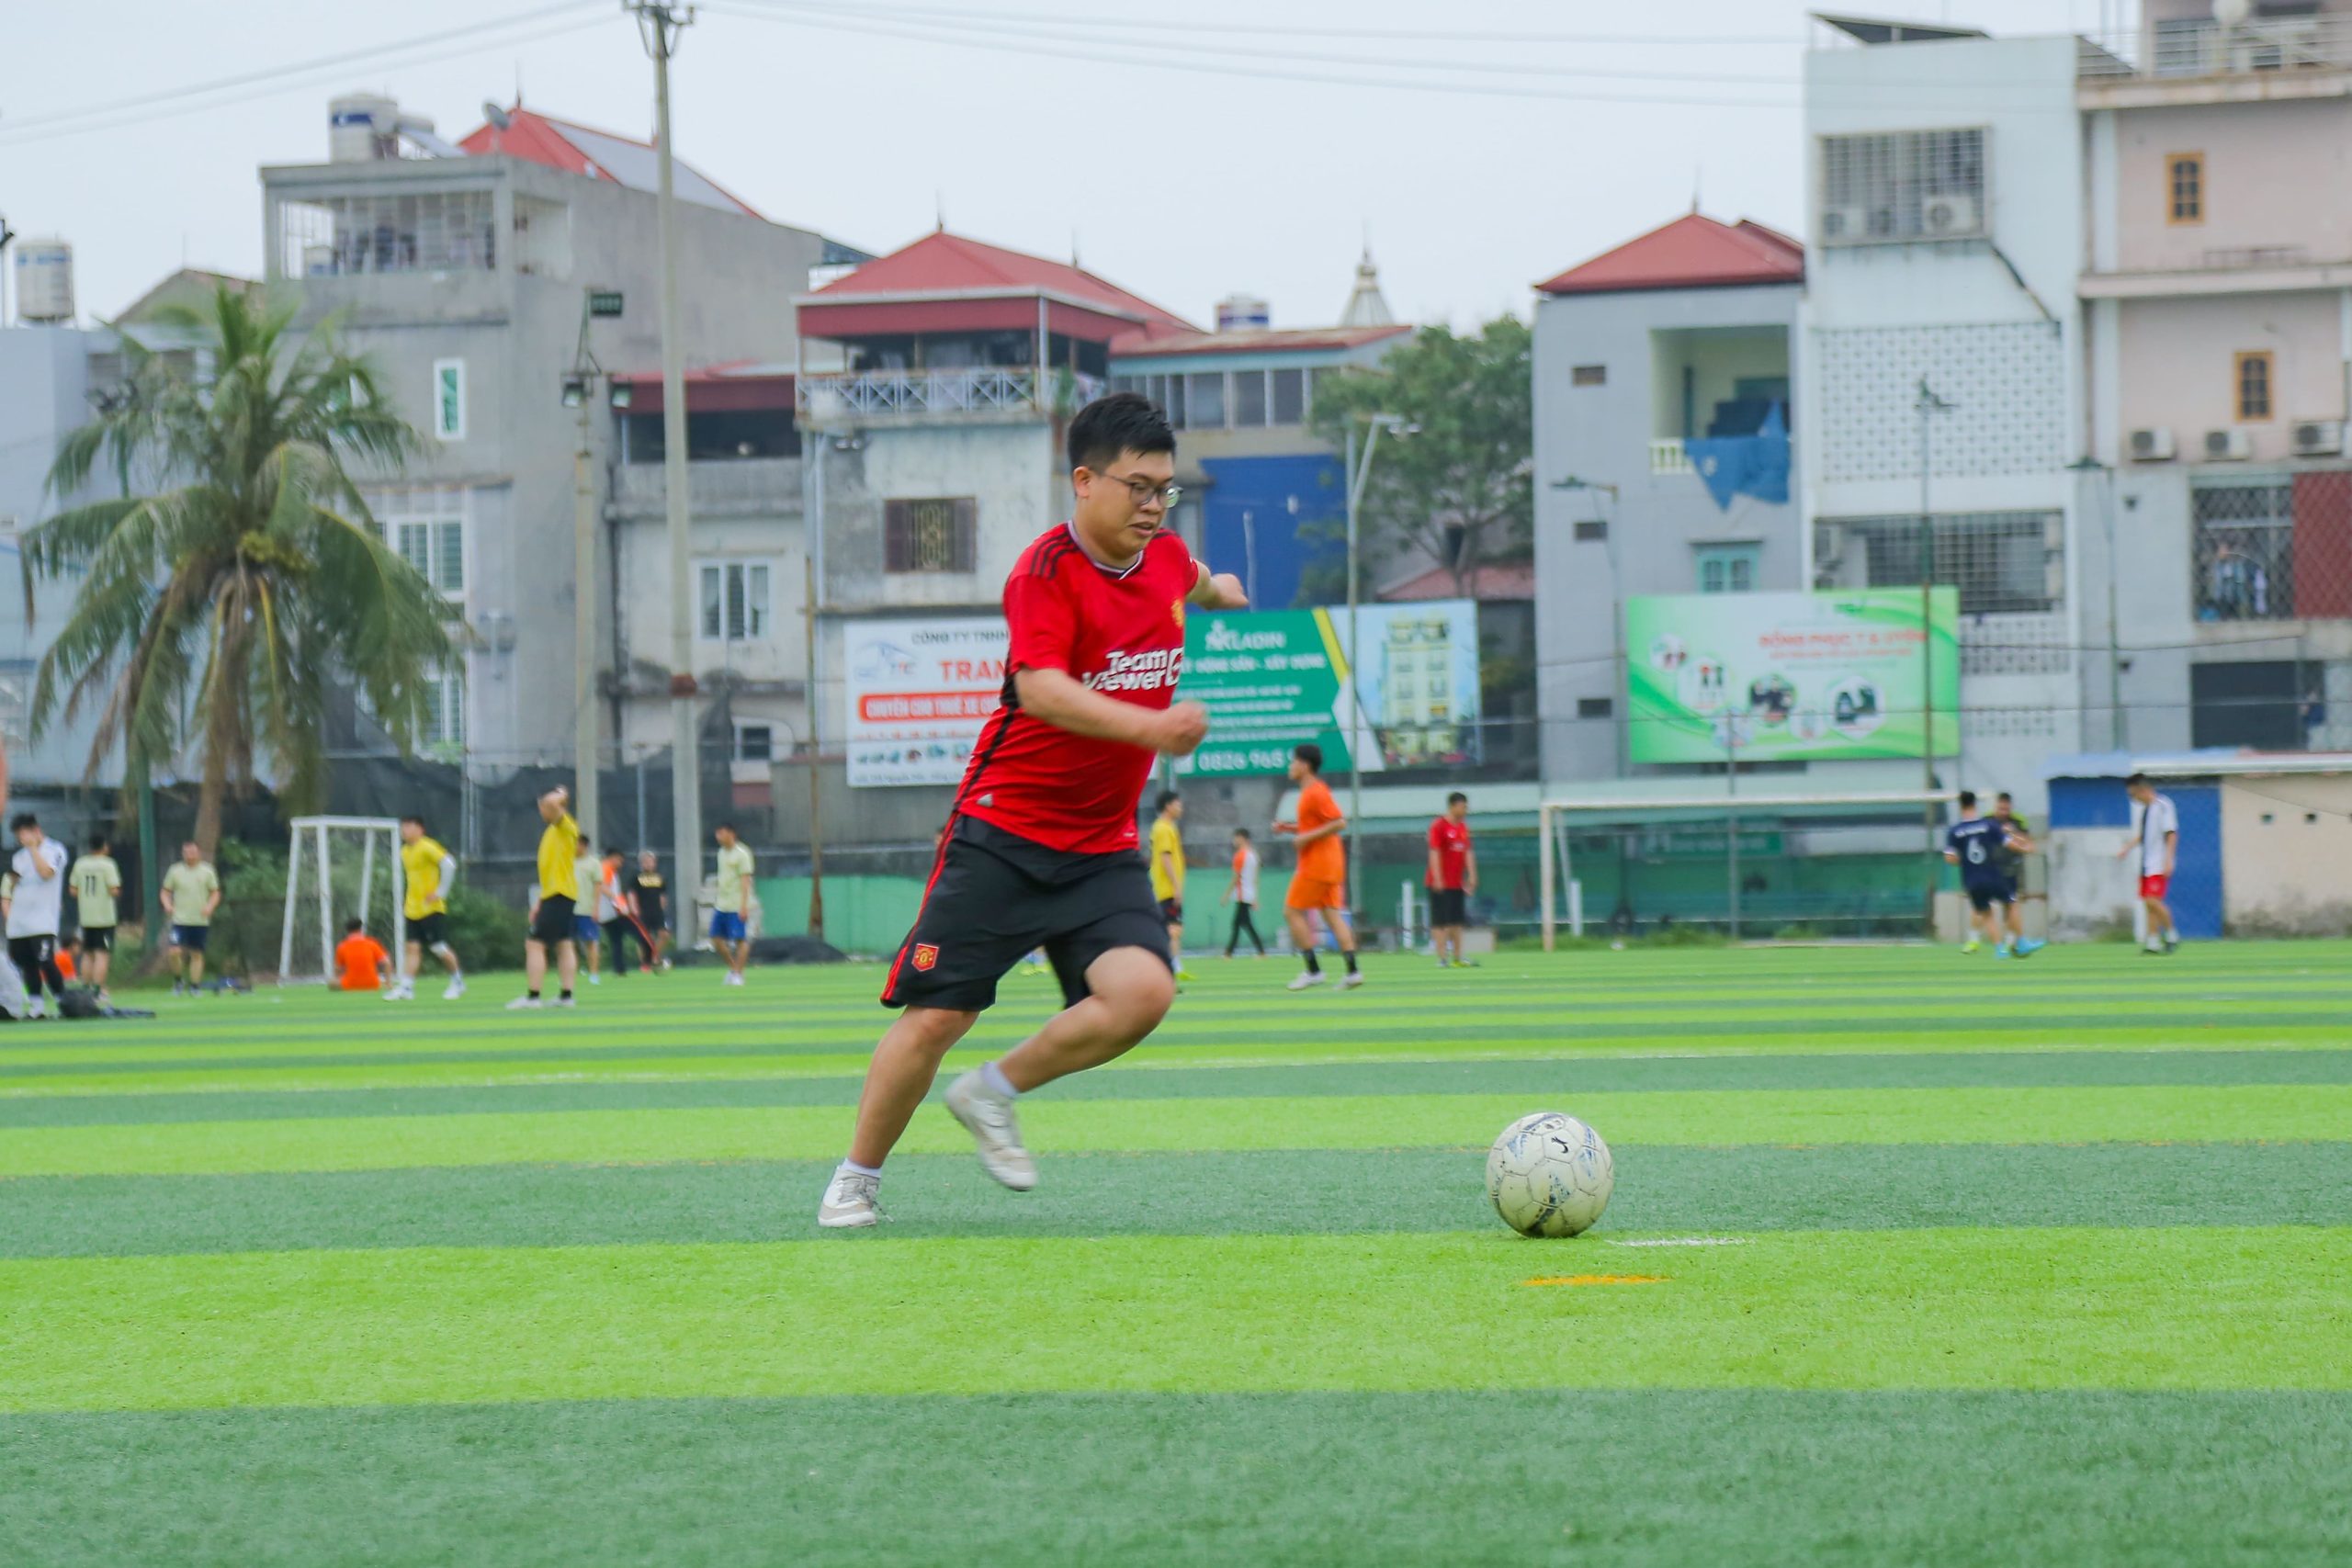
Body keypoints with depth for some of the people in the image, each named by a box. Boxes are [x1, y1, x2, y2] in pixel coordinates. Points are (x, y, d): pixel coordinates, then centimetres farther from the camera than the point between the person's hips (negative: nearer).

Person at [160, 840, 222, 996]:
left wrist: (210, 907, -11)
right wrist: (167, 905, -10)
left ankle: (195, 986, 13)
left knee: (197, 954, 4)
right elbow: (166, 892, 9)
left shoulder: (207, 872, 3)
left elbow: (215, 894, 8)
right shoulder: (175, 871, 2)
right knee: (175, 951, -15)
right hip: (180, 920, -1)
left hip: (200, 921, 1)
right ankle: (178, 980, 7)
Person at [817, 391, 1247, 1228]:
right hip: (1004, 829, -5)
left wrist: (1218, 590, 55)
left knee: (1142, 992, -20)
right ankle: (856, 1179, 15)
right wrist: (1145, 726, -45)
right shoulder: (1047, 570, -15)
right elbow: (1042, 690, -32)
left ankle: (994, 1093, 3)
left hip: (1102, 848, 5)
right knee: (934, 1017, -7)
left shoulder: (1165, 557, 6)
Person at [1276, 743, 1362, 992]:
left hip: (1316, 866, -10)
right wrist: (1288, 828, 15)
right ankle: (1352, 971, -2)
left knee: (1293, 911, -3)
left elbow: (1339, 823, -22)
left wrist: (1307, 837, -21)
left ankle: (1313, 971, -5)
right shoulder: (1311, 792, 16)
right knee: (1332, 913, 5)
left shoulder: (1315, 793, -15)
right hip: (1329, 866, 10)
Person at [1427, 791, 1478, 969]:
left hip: (1457, 884, 7)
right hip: (1441, 885, -7)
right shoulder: (1439, 826, -10)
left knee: (1457, 922, 11)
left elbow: (1468, 853, 15)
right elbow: (1434, 853, -14)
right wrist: (1437, 879, -19)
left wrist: (1472, 876, 9)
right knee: (1440, 922, -7)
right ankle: (1442, 958, -9)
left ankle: (1457, 958, 16)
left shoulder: (1463, 827, 13)